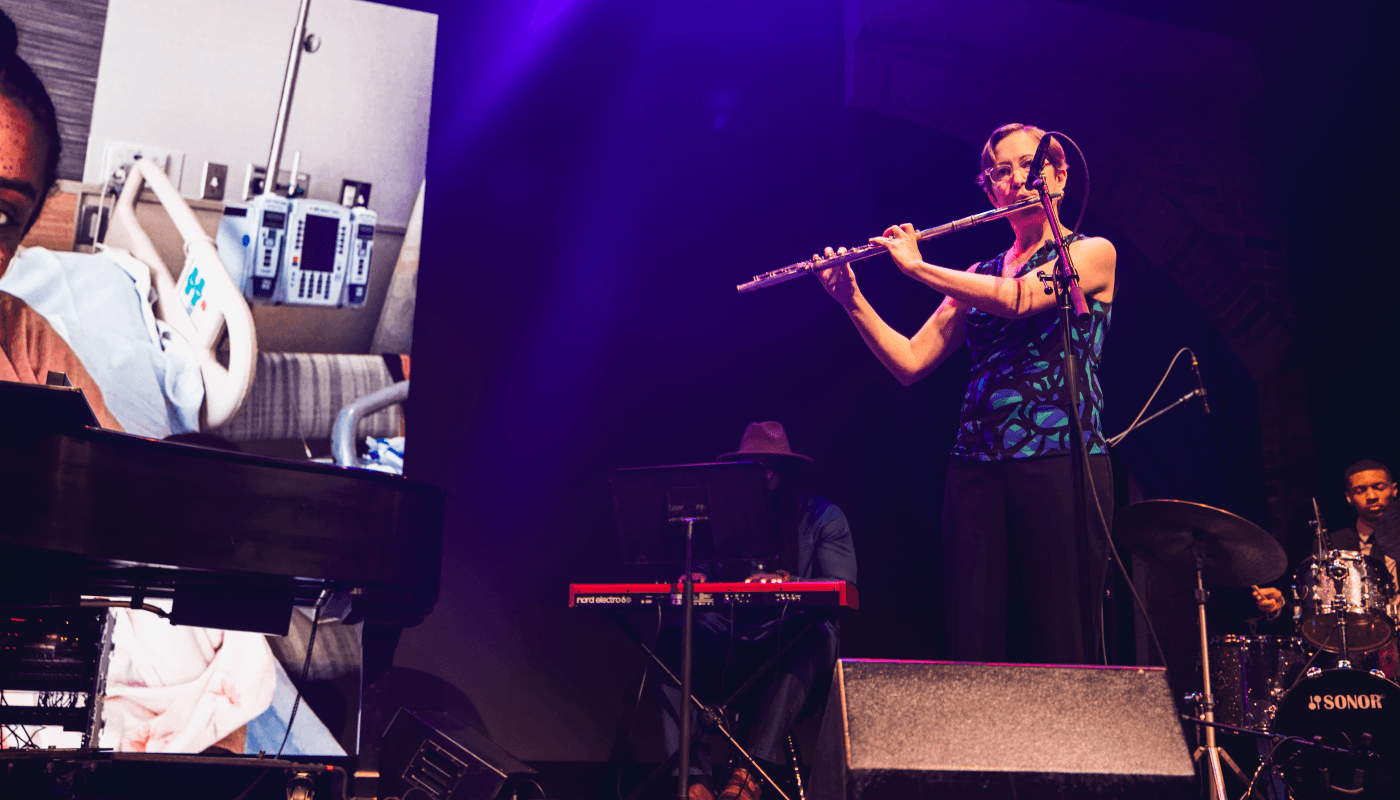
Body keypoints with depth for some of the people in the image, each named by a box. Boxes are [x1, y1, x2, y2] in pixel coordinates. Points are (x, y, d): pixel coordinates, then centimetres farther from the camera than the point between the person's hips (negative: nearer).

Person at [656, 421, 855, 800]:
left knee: (812, 631, -37)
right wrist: (697, 578, -10)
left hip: (791, 646, -2)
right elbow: (703, 568, 16)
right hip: (729, 645, 3)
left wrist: (786, 582, -24)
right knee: (675, 637, -26)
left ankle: (754, 768, -39)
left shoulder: (823, 517, 7)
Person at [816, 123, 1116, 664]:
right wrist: (853, 302, -1)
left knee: (1058, 645, -6)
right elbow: (909, 363, 12)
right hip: (976, 466, 4)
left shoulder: (1093, 253, 5)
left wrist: (916, 265, -7)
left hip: (1061, 462, -4)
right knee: (972, 646, 0)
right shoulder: (979, 277, 19)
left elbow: (1019, 299, -15)